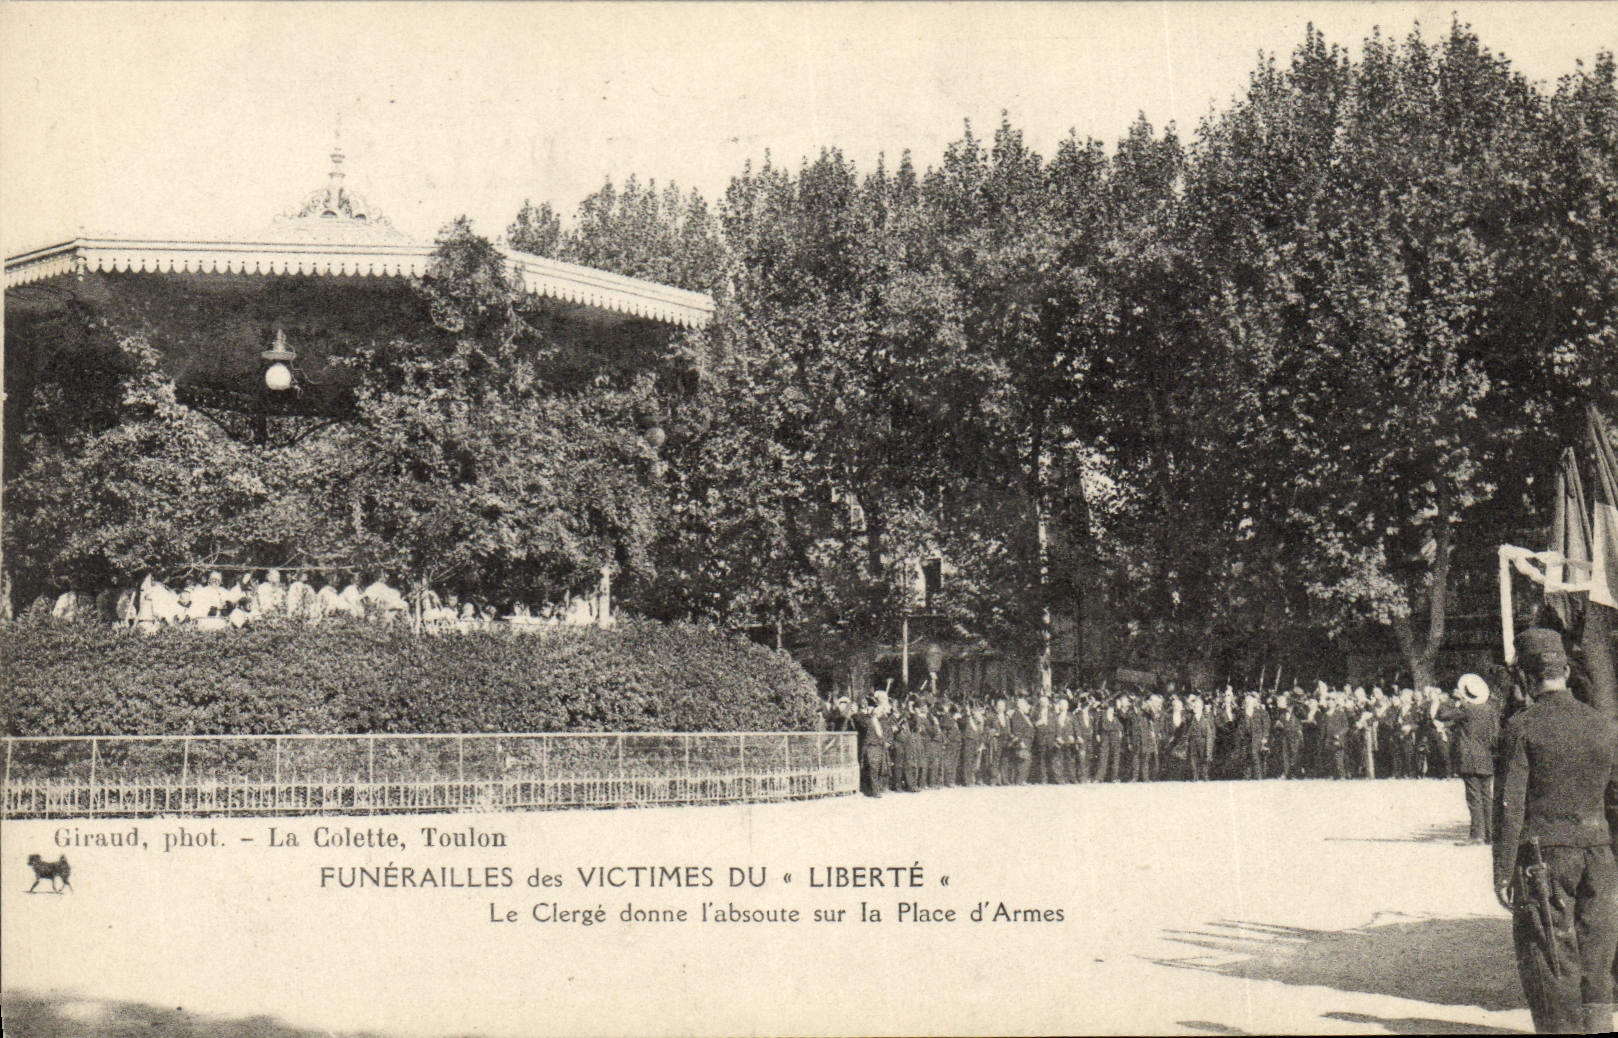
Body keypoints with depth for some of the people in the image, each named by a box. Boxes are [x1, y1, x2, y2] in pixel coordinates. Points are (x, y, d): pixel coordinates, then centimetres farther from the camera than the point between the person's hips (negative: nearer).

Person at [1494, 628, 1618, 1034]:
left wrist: (1502, 873, -7)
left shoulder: (1523, 727, -8)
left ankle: (1561, 1026, 4)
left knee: (1549, 957, 3)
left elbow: (1511, 806, -10)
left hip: (1543, 852, -4)